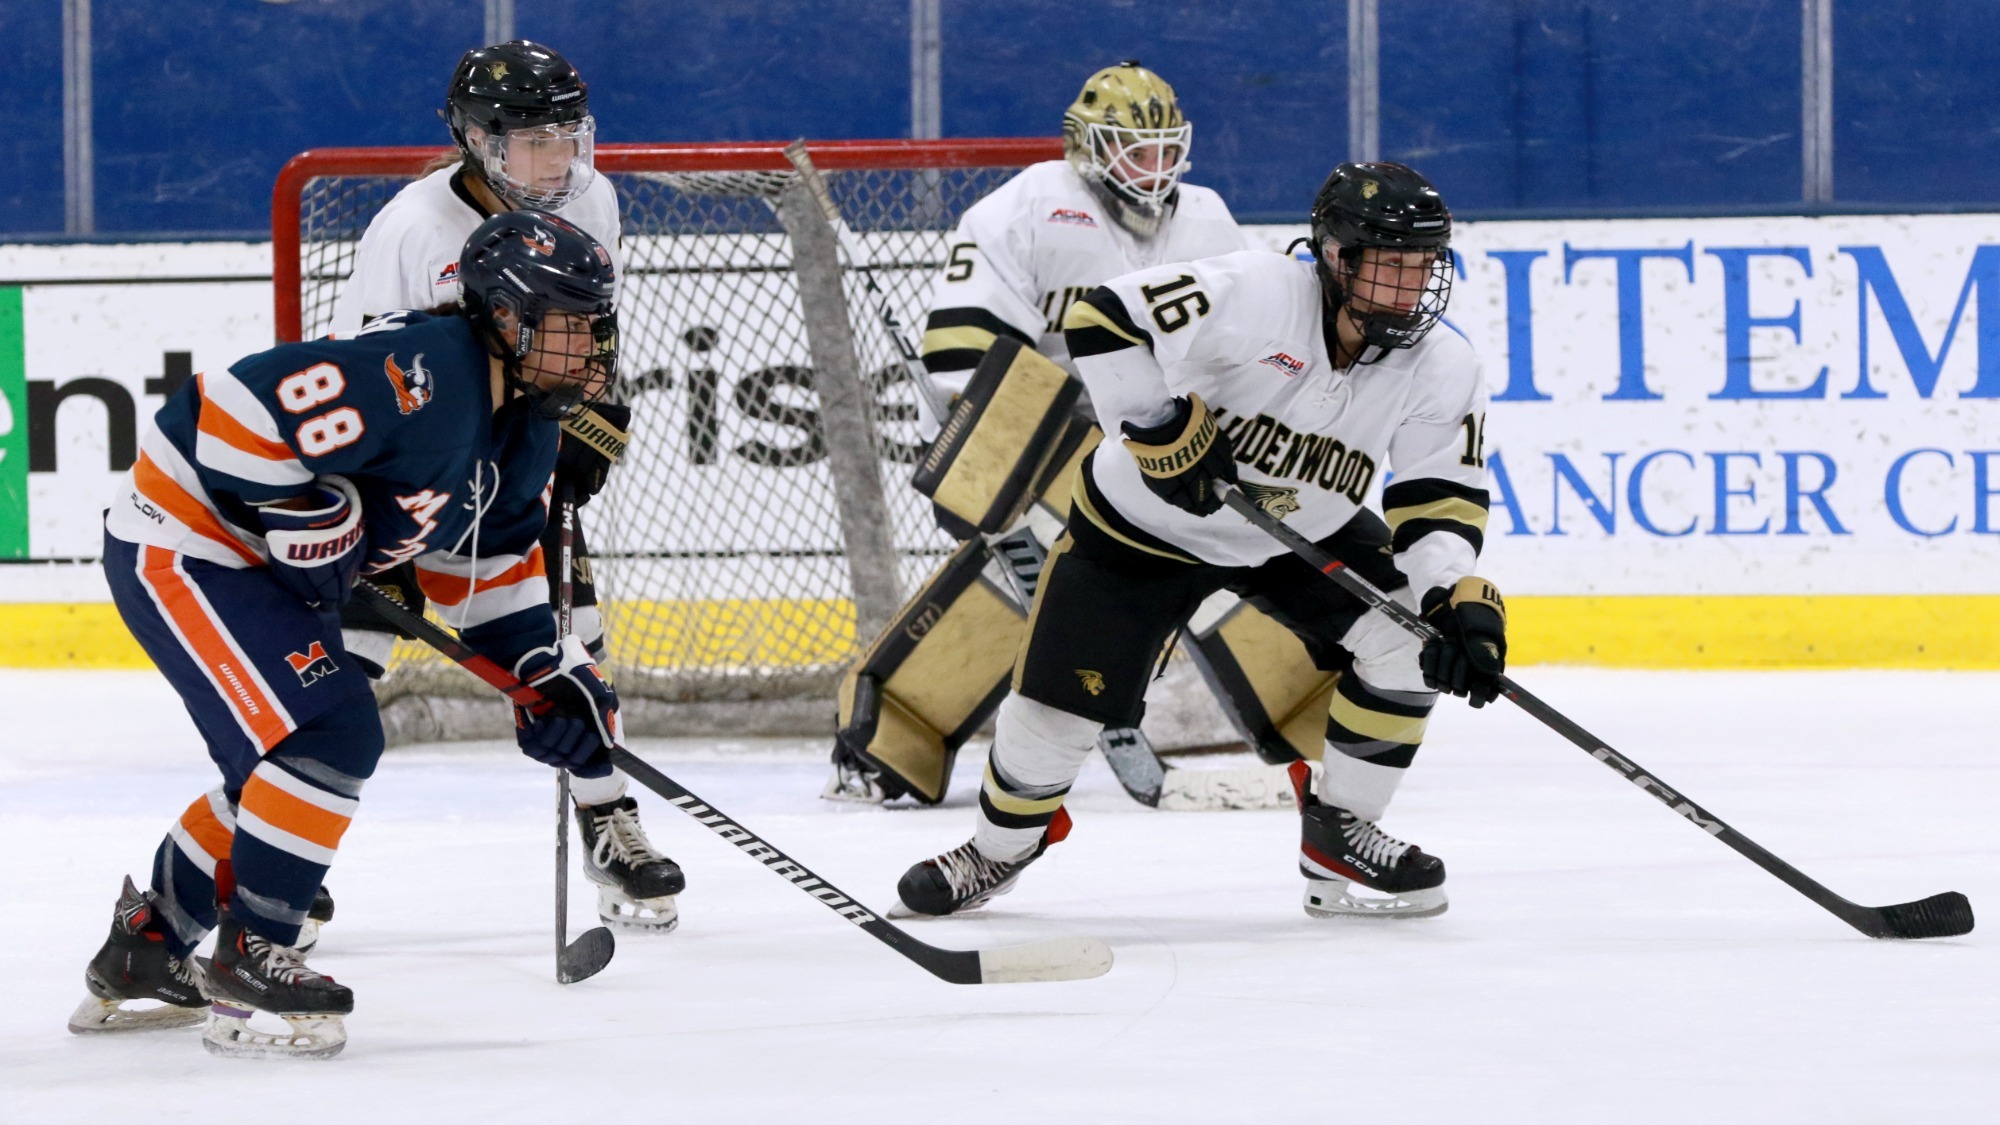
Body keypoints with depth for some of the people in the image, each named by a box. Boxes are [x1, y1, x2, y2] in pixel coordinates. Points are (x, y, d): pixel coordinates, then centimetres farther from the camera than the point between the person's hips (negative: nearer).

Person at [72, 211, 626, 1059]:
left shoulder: (523, 428, 5)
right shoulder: (422, 375, -29)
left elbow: (488, 562, 17)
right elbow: (248, 406, -33)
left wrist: (552, 673, 7)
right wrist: (308, 515, -25)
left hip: (263, 568, 11)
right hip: (180, 544, -11)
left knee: (283, 762, 17)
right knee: (330, 734, -19)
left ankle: (142, 956, 32)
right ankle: (249, 965, -8)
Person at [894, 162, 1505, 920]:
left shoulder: (1443, 371, -16)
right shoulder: (1253, 296, -31)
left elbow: (1441, 504, -14)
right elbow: (1102, 320, -30)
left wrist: (1462, 601, -31)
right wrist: (1161, 427, -34)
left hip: (1307, 534, 4)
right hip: (1144, 522, -4)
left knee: (1412, 642, -16)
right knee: (1062, 703, -4)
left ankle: (1339, 838, 2)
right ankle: (998, 850, 26)